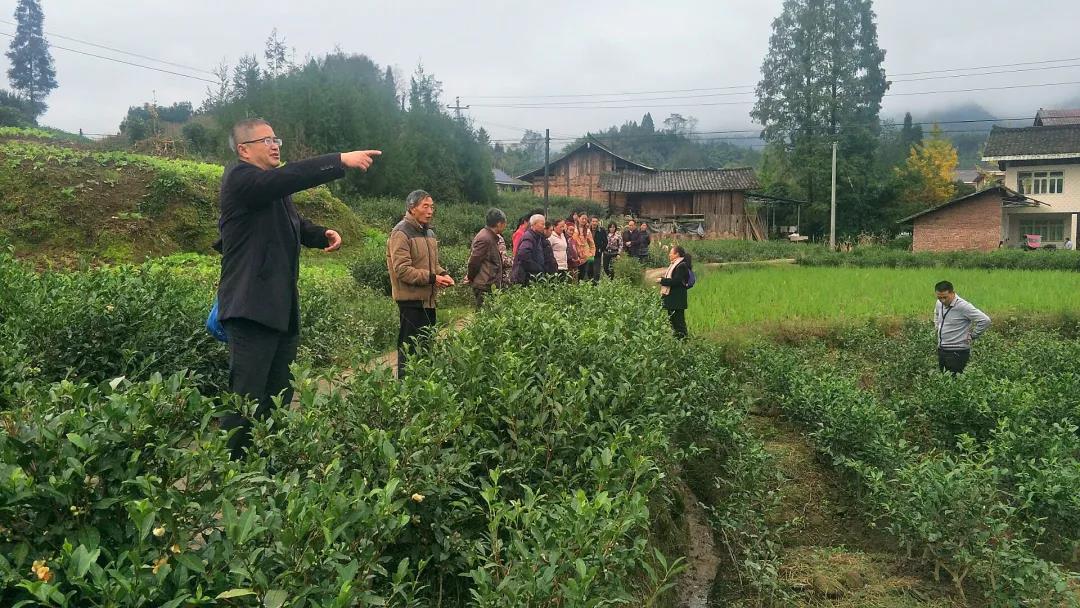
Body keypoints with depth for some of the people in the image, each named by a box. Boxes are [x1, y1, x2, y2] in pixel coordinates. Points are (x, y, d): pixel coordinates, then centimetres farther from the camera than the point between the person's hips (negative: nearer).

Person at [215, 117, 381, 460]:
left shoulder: (272, 188, 19)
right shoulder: (239, 178, -9)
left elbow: (295, 225, 26)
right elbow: (289, 176, -24)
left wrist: (323, 235, 5)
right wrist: (342, 161, -27)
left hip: (282, 309, 9)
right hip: (253, 309, -9)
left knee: (278, 399, 13)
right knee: (247, 400, -8)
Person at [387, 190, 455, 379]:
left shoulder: (429, 233, 16)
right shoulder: (401, 233, -13)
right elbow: (402, 270, -20)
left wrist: (443, 274, 4)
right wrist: (432, 278, -21)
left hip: (428, 299, 9)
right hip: (411, 299, -9)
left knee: (426, 345, 16)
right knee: (410, 347, -3)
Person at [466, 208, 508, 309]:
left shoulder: (491, 237, 15)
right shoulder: (484, 239, -17)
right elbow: (474, 261, -17)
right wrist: (470, 277, -3)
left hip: (491, 286, 10)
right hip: (484, 288, -10)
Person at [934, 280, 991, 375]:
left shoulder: (963, 306, -19)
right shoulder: (939, 304, 5)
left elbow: (985, 320, -21)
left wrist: (972, 336, -13)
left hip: (957, 352, -8)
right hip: (941, 350, 8)